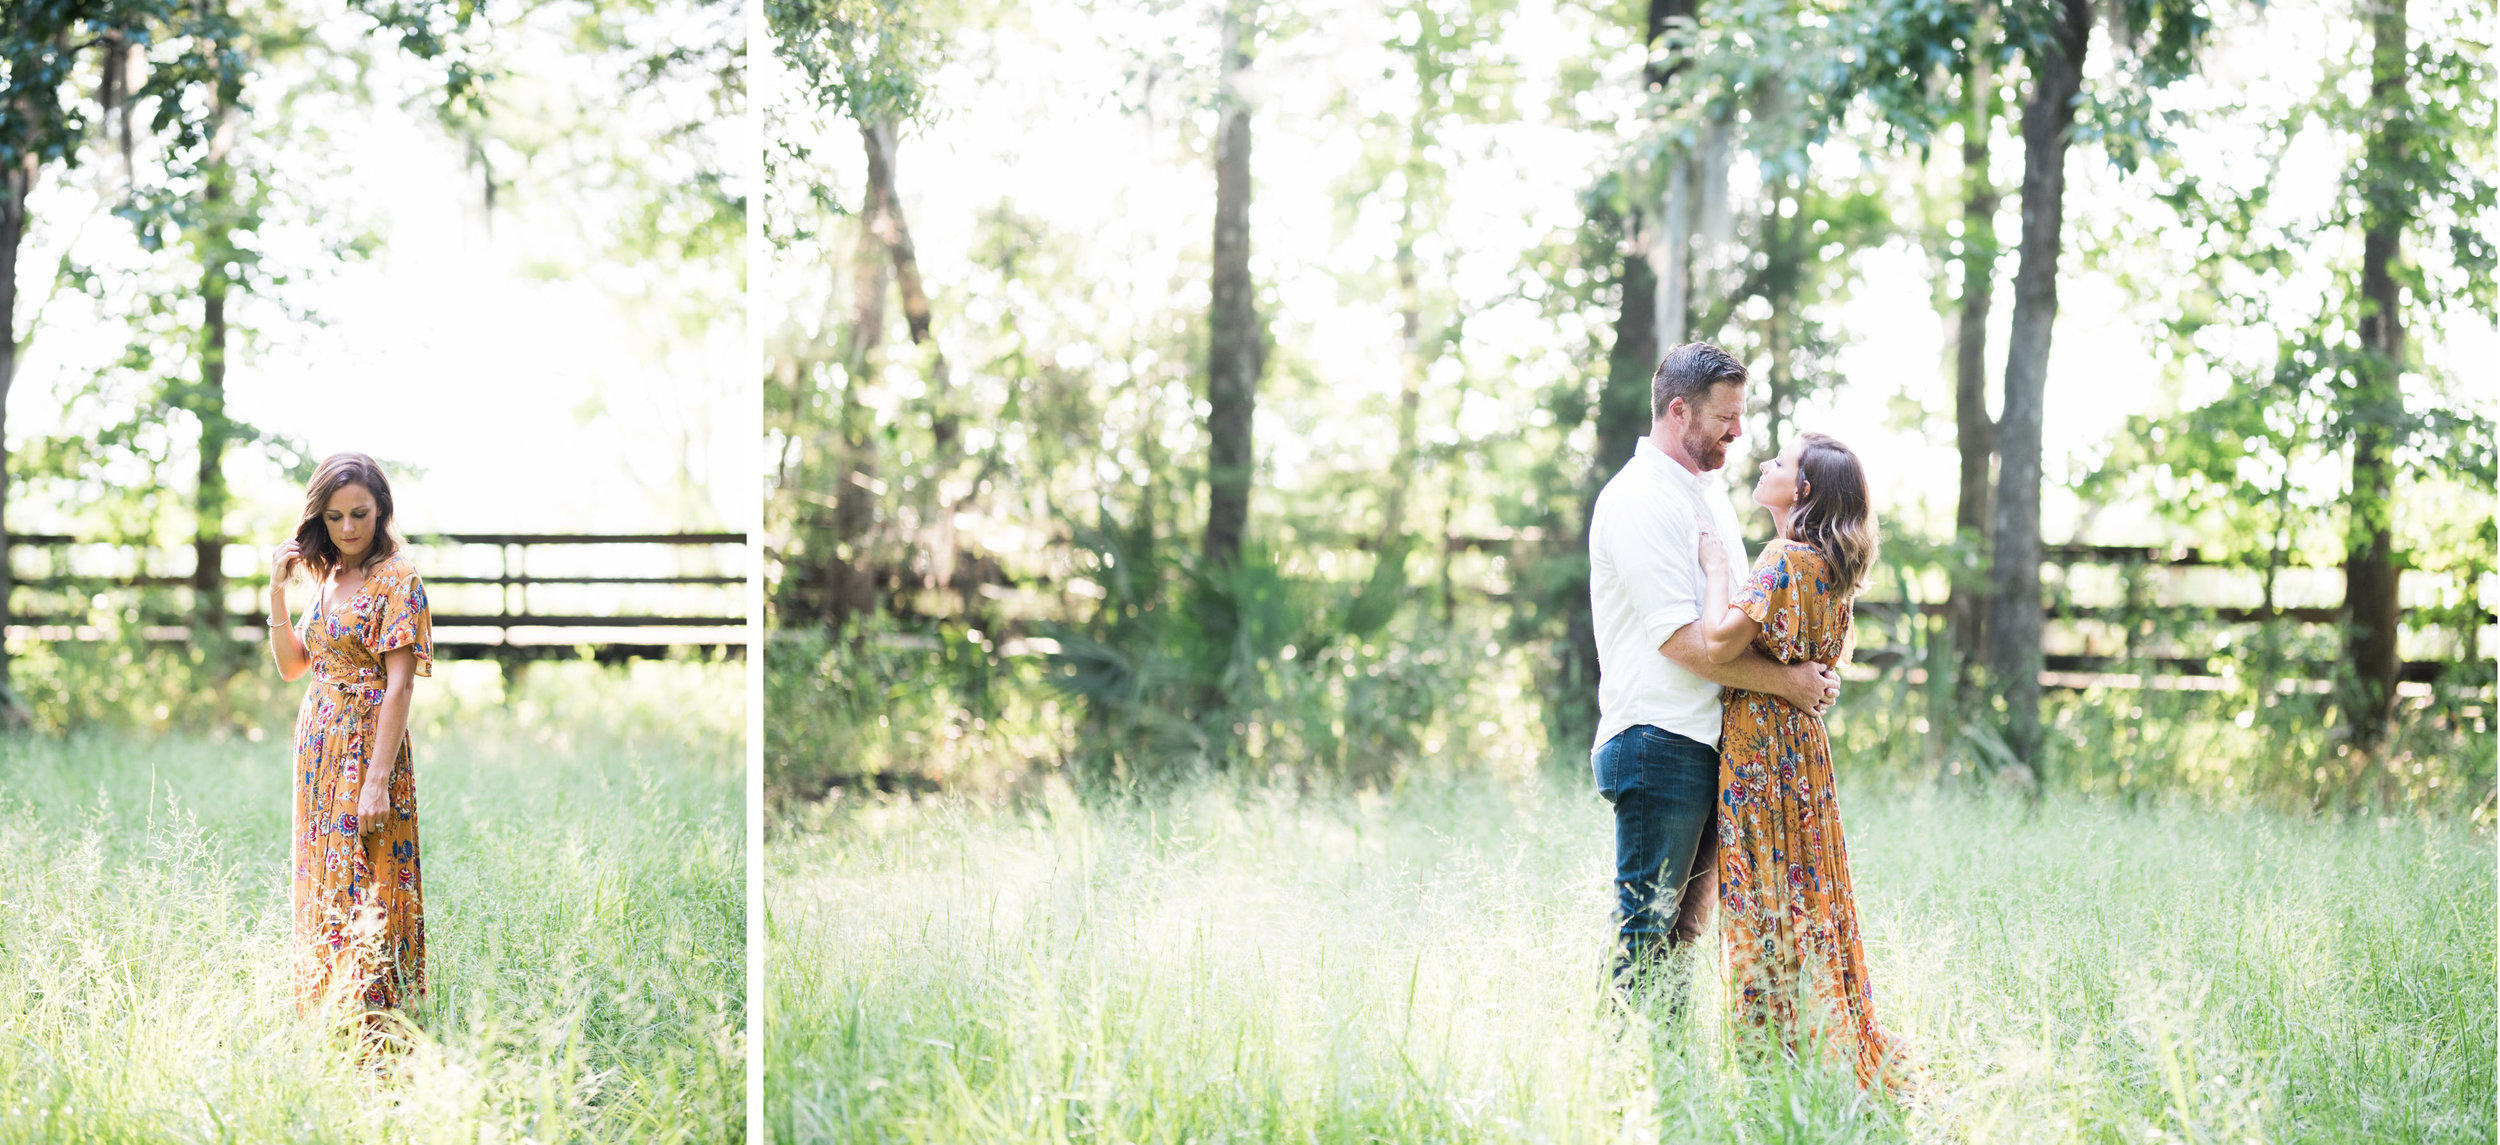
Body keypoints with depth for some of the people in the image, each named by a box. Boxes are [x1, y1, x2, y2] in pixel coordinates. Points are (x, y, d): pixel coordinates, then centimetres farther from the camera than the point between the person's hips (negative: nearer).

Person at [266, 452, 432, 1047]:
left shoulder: (395, 579, -9)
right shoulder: (330, 578, 14)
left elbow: (400, 685, -15)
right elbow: (292, 666, 16)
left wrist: (378, 780, -21)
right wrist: (277, 591, 4)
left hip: (367, 748, -8)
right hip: (321, 752, 8)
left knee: (365, 899, -11)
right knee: (323, 894, 9)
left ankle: (377, 1043, -12)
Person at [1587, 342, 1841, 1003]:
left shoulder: (1710, 490, 18)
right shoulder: (1638, 501, -13)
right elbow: (1680, 639, -20)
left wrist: (1811, 670, 9)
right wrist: (1788, 682, -16)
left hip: (1712, 741, 9)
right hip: (1659, 743, -9)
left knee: (1688, 919, 11)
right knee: (1649, 923, -6)